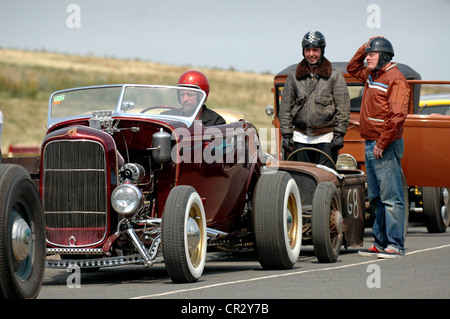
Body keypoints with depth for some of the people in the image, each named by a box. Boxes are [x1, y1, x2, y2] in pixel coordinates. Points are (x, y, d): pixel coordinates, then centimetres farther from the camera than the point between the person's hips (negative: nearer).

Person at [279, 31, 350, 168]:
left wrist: (339, 134, -6)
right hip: (300, 137, 3)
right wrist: (286, 134, 4)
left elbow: (343, 108, 1)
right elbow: (285, 108, 11)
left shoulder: (335, 76, 4)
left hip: (326, 137, -2)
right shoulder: (293, 77, 10)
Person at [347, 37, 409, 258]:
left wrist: (382, 144, -20)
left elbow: (398, 115, -20)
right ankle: (380, 243, 17)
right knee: (376, 198, 12)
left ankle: (395, 246, -8)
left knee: (391, 197, -8)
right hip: (371, 145, 9)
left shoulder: (395, 79, -12)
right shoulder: (371, 75, 15)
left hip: (386, 147, -9)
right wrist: (365, 47, 18)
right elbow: (352, 68, 35)